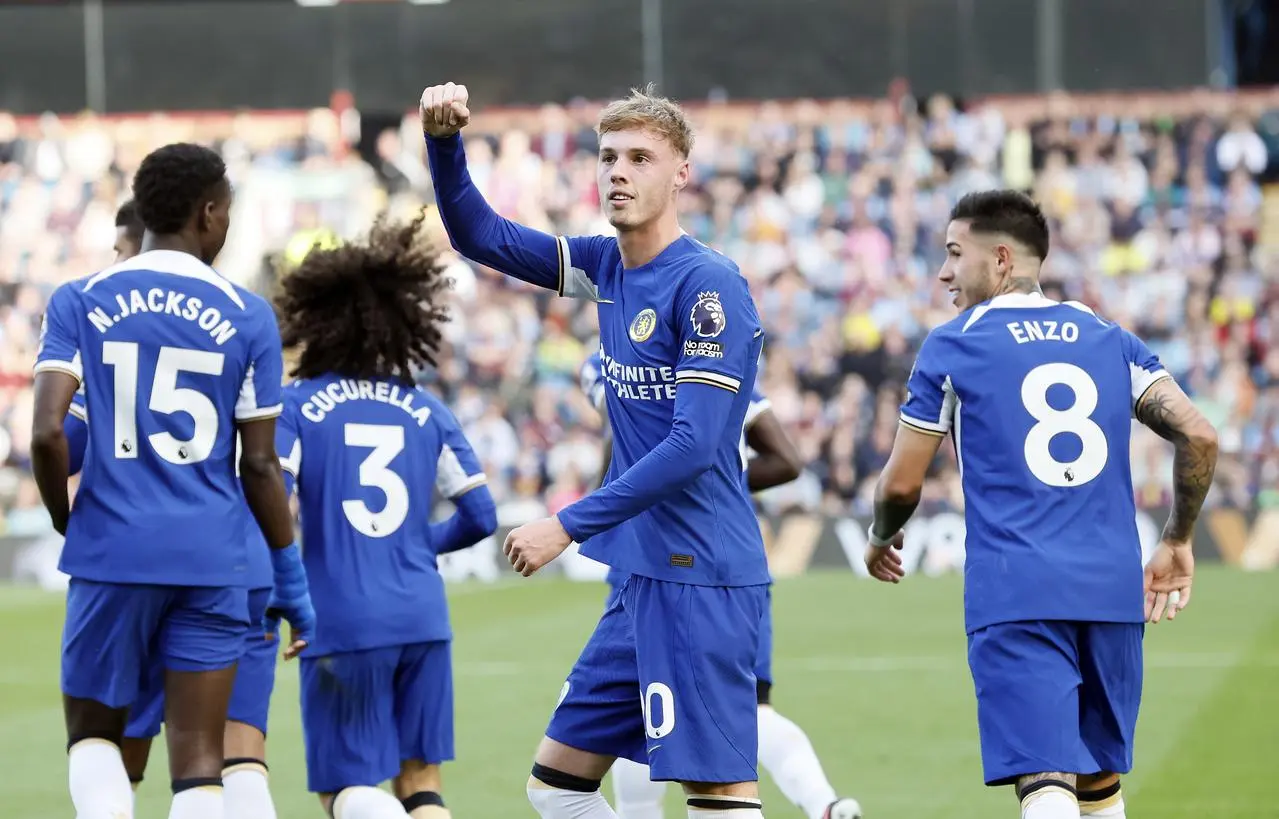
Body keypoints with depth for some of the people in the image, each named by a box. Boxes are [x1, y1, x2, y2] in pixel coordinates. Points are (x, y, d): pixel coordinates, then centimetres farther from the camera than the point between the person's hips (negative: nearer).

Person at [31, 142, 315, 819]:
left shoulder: (78, 303, 2)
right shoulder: (247, 317, 2)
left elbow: (46, 434, -9)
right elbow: (260, 466, 2)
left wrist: (67, 524, 9)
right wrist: (292, 580, 10)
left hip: (112, 552, 0)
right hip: (211, 559, 0)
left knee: (93, 734, 17)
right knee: (198, 761, 4)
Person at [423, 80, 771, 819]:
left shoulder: (709, 285, -14)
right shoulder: (607, 267, 10)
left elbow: (693, 447, -20)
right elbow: (480, 237, 17)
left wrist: (569, 526, -18)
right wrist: (444, 145, -1)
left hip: (699, 580, -9)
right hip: (643, 577, 9)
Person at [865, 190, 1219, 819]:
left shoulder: (952, 347, 3)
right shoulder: (1110, 340, 14)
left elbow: (901, 483, 4)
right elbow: (1198, 436, 4)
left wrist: (880, 539, 26)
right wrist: (1177, 541, 18)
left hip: (1015, 595, -5)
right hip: (1113, 589, 5)